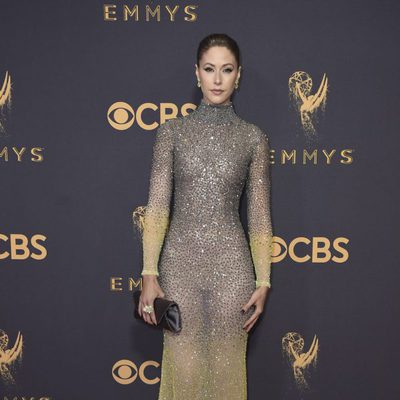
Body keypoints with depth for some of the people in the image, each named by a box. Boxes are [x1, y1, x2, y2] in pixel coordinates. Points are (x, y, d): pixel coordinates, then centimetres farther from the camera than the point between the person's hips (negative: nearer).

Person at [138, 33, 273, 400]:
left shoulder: (253, 137, 3)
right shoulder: (172, 131, 3)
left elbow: (259, 215, 4)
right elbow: (158, 205, -1)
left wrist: (263, 281, 0)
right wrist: (149, 273, -7)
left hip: (231, 264, 0)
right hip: (180, 263, 0)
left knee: (225, 364, 9)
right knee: (183, 365, 7)